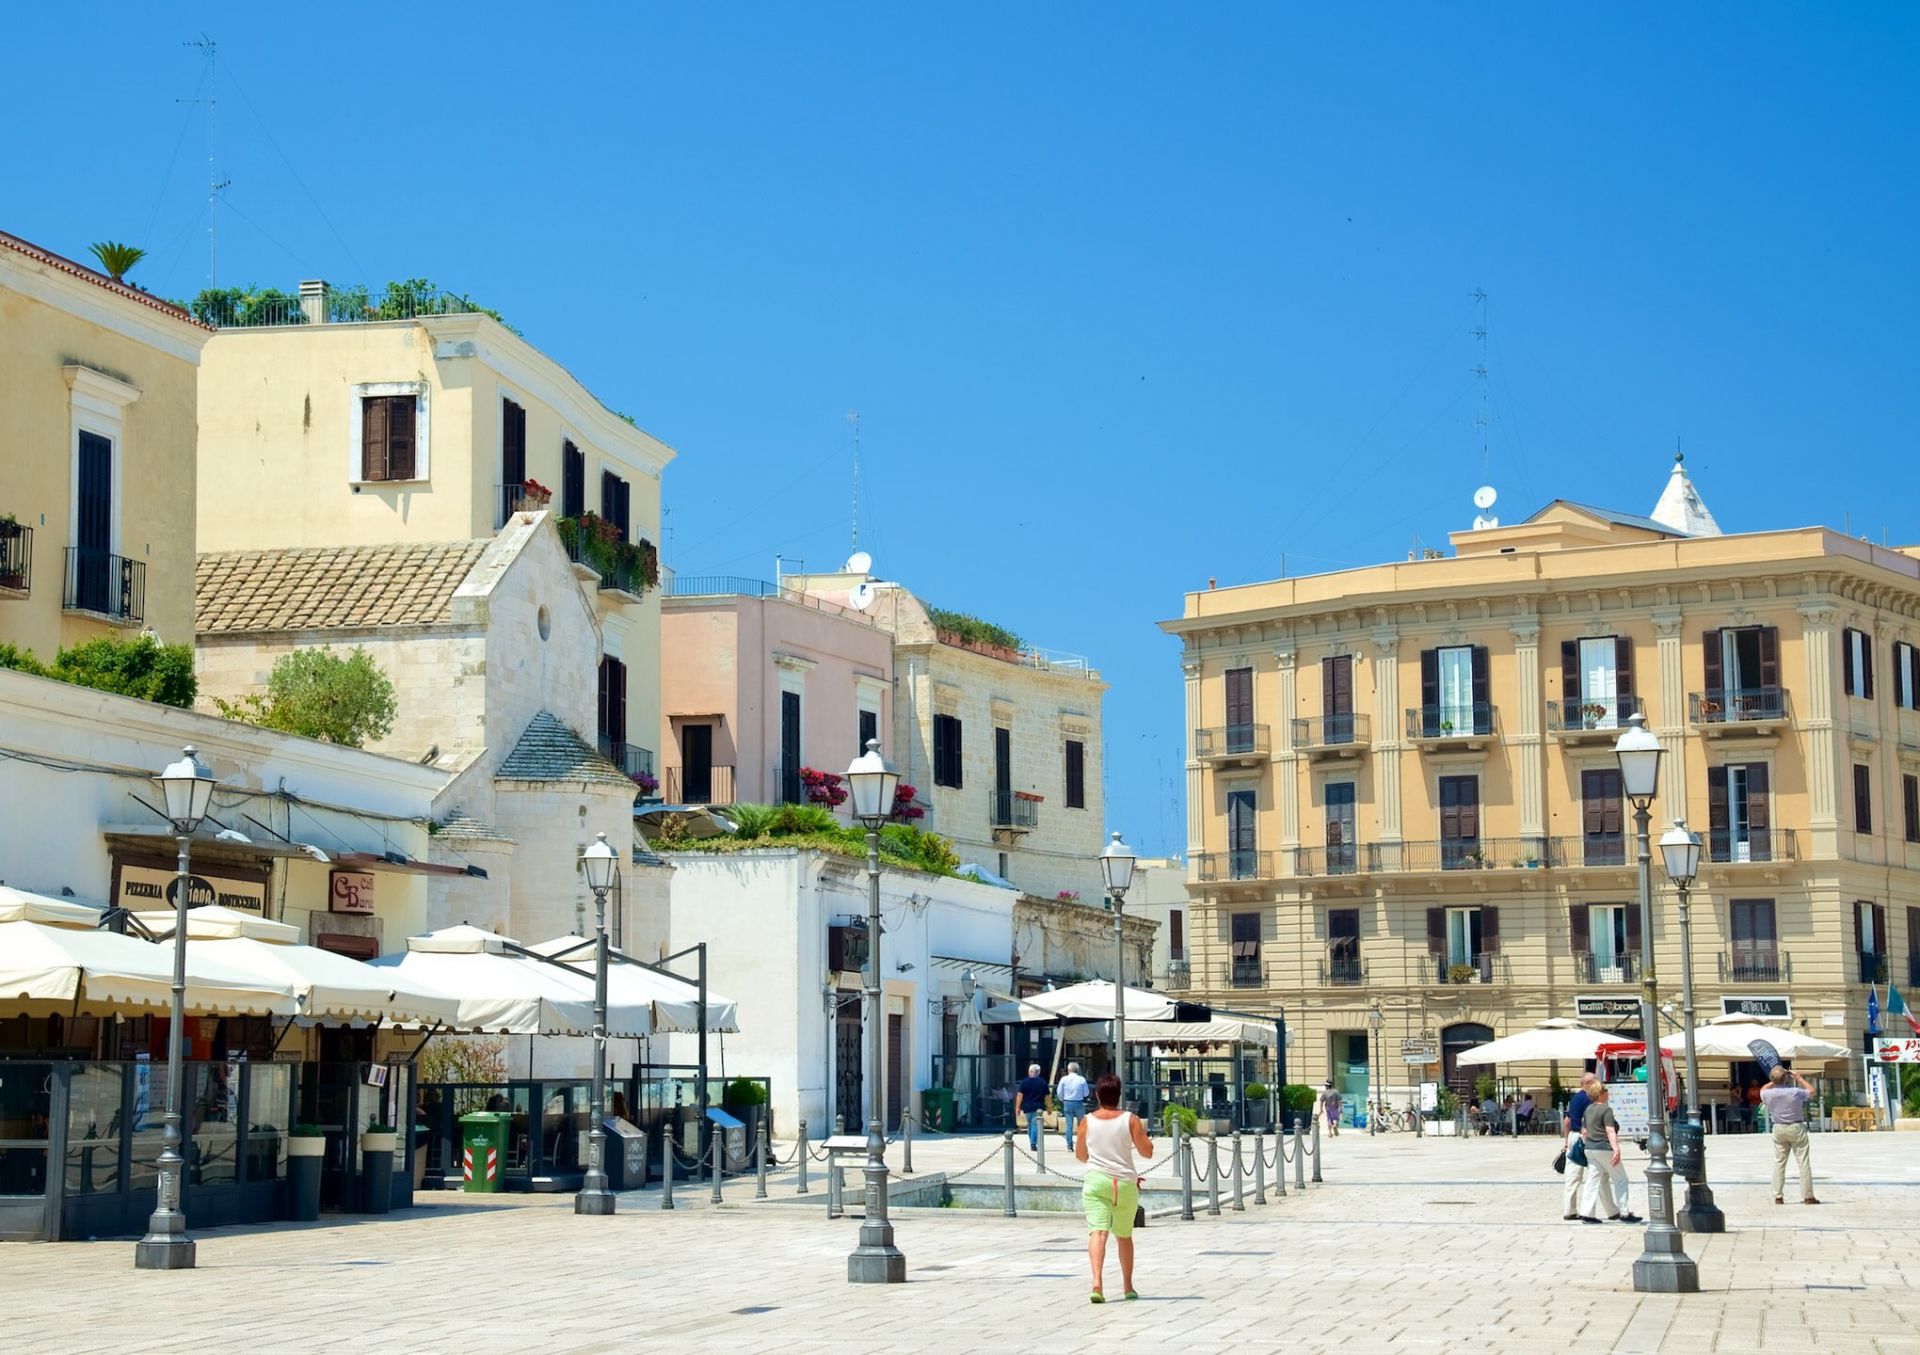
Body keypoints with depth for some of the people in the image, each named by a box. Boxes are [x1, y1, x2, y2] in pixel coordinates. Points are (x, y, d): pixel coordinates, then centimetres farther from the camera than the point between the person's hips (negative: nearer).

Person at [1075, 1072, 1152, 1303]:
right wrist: (1143, 1134, 18)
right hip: (1125, 1182, 1)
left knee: (1097, 1232, -11)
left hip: (1096, 1180, -1)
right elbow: (1147, 1152, -1)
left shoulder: (1088, 1122, 0)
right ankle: (1127, 1286, 28)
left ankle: (1097, 1282, -32)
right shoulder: (1130, 1120, -4)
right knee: (1124, 1236, 17)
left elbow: (1080, 1155, 11)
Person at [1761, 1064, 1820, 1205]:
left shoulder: (1768, 1094, -11)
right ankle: (1807, 1196, 1)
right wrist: (1798, 1077, 7)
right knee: (1804, 1162, 2)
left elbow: (1763, 1090, 16)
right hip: (1796, 1128, -3)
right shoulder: (1795, 1093, -19)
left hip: (1778, 1129, 3)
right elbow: (1811, 1090, 1)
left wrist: (1775, 1082, 12)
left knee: (1779, 1163, 11)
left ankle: (1778, 1196, 9)